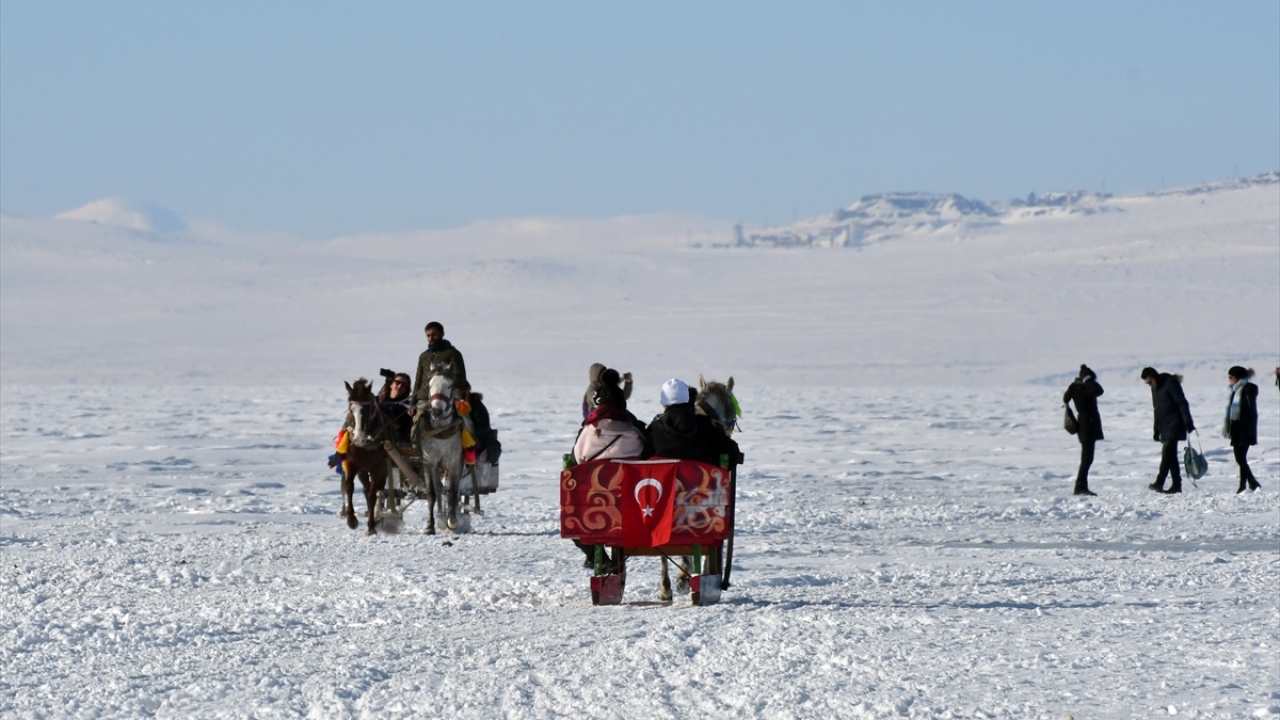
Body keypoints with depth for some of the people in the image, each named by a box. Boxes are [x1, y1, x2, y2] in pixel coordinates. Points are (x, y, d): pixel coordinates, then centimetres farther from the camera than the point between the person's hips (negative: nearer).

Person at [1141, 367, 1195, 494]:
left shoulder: (1170, 383, -11)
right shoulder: (1155, 388, 15)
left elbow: (1182, 403, -15)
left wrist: (1188, 422, -20)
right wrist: (1156, 430, 21)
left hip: (1174, 425, -9)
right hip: (1164, 427, 9)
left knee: (1167, 453, -16)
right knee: (1170, 455, 6)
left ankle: (1159, 483, -24)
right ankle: (1176, 484, 7)